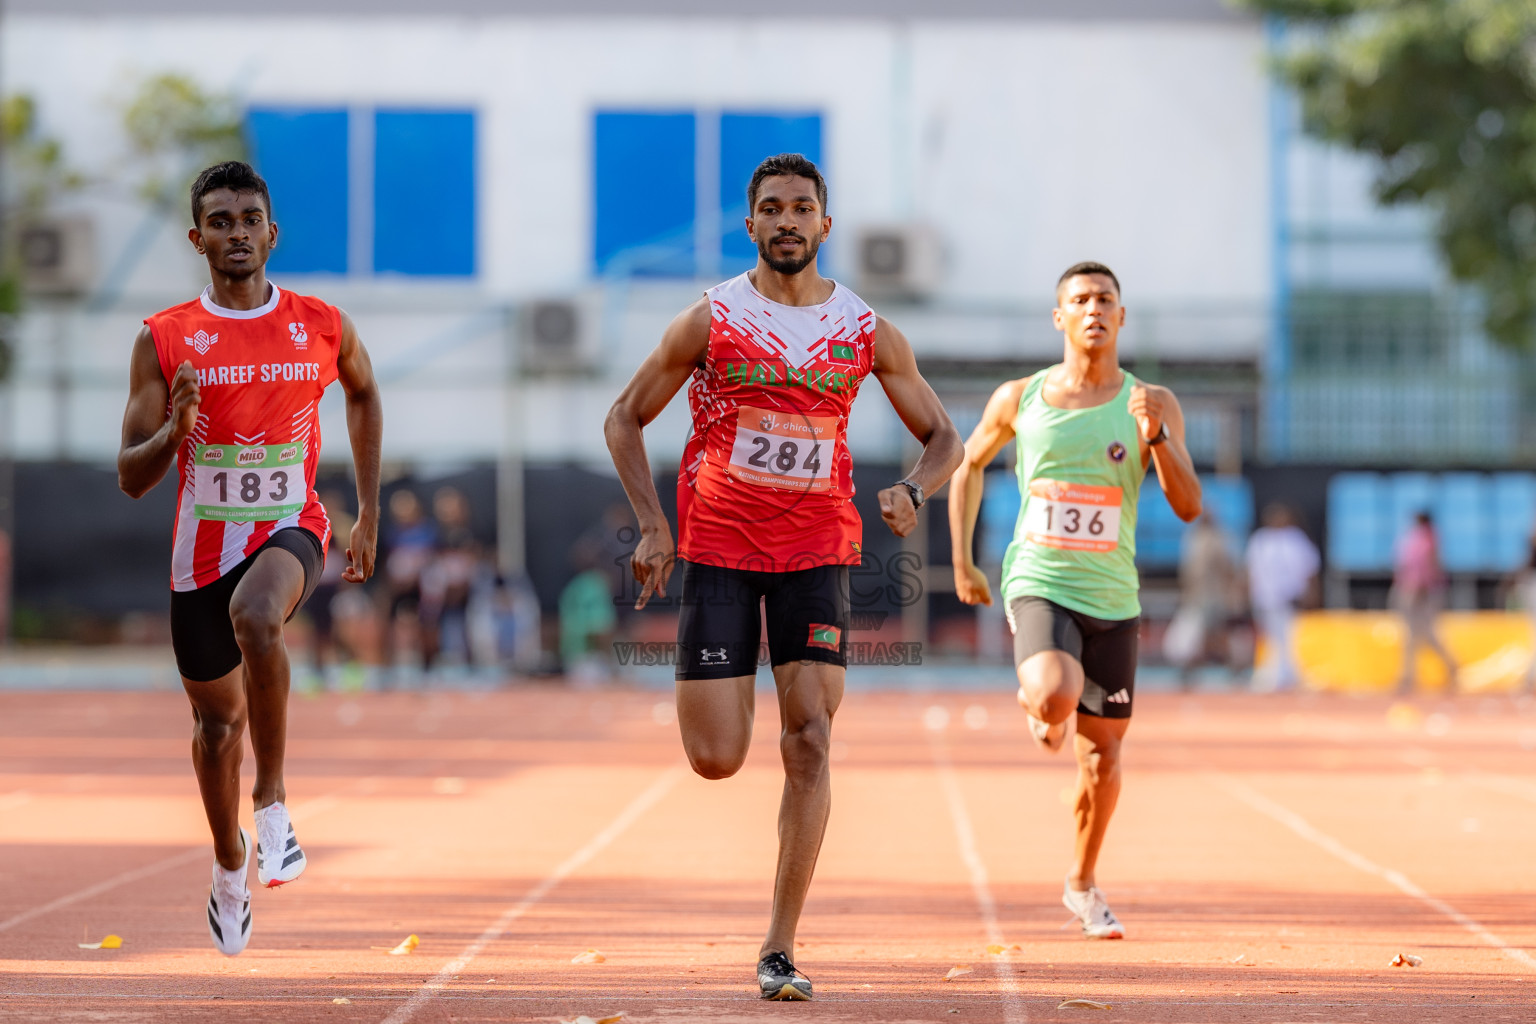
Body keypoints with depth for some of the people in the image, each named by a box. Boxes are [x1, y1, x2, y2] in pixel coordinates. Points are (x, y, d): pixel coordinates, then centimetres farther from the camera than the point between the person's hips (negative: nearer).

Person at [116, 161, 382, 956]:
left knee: (255, 615, -36)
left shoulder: (323, 327, -2)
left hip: (287, 529, -2)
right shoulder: (163, 340, -5)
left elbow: (363, 393, 21)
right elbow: (131, 478, -5)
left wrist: (368, 515, 18)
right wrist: (173, 433, -27)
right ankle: (230, 861, 42)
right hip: (201, 545, 2)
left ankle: (272, 799, -21)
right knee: (216, 719, 14)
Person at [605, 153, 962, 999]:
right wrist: (651, 525, -5)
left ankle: (779, 948, -7)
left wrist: (913, 490, -13)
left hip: (816, 552, 1)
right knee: (716, 760, -7)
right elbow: (625, 418, 6)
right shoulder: (710, 320, -2)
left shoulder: (867, 333, 2)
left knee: (810, 741, -13)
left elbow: (942, 436, 10)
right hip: (717, 548, -1)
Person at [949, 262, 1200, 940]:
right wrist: (962, 562, 13)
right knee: (1055, 697, -31)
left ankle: (1083, 884, 29)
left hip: (1113, 600, 2)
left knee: (1103, 752, 7)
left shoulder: (1152, 404, 0)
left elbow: (1189, 506, -7)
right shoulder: (1019, 399, 1)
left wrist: (1154, 435, -23)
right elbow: (969, 465, 18)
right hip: (1039, 585, -2)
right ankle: (1033, 703, 8)